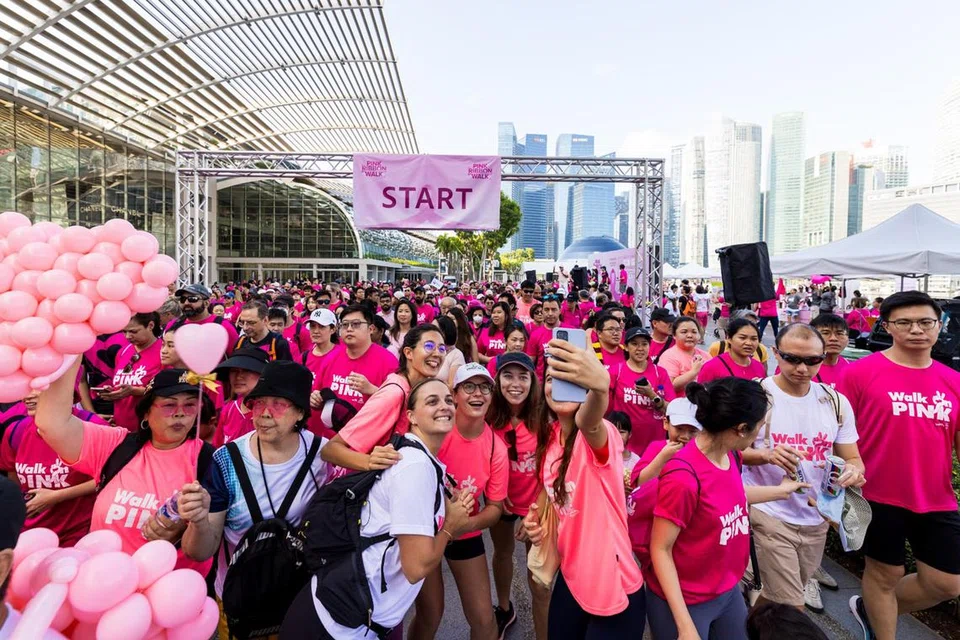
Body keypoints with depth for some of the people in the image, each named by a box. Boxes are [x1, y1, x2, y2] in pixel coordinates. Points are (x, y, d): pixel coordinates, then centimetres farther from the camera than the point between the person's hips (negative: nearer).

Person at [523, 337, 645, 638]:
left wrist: (599, 385, -69)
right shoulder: (550, 435, -2)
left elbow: (588, 422, -48)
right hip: (570, 579, 6)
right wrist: (536, 515, -4)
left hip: (613, 589, -6)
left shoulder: (599, 434, -22)